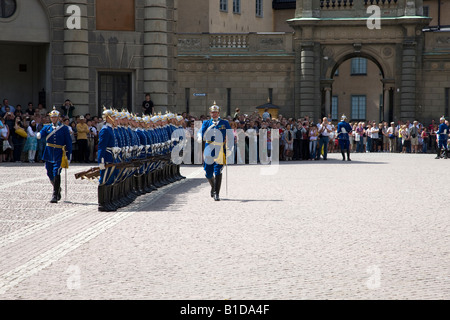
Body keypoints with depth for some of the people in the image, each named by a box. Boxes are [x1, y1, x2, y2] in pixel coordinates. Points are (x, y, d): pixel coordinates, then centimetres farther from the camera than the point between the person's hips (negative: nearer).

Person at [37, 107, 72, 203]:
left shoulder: (64, 128, 2)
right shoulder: (47, 127, 9)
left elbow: (69, 143, 2)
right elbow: (41, 134, -8)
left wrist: (68, 157, -2)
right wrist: (39, 135, -35)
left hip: (59, 154, -4)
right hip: (49, 154, 4)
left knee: (56, 173, -15)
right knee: (50, 174, 10)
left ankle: (55, 195, -14)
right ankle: (58, 189, 35)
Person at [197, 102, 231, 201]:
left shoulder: (225, 123, 8)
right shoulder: (206, 123, 10)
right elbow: (201, 133, -3)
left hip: (220, 151, -2)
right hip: (209, 151, 2)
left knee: (218, 172, -12)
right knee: (208, 173, 5)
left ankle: (216, 193, -8)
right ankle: (213, 187, 35)